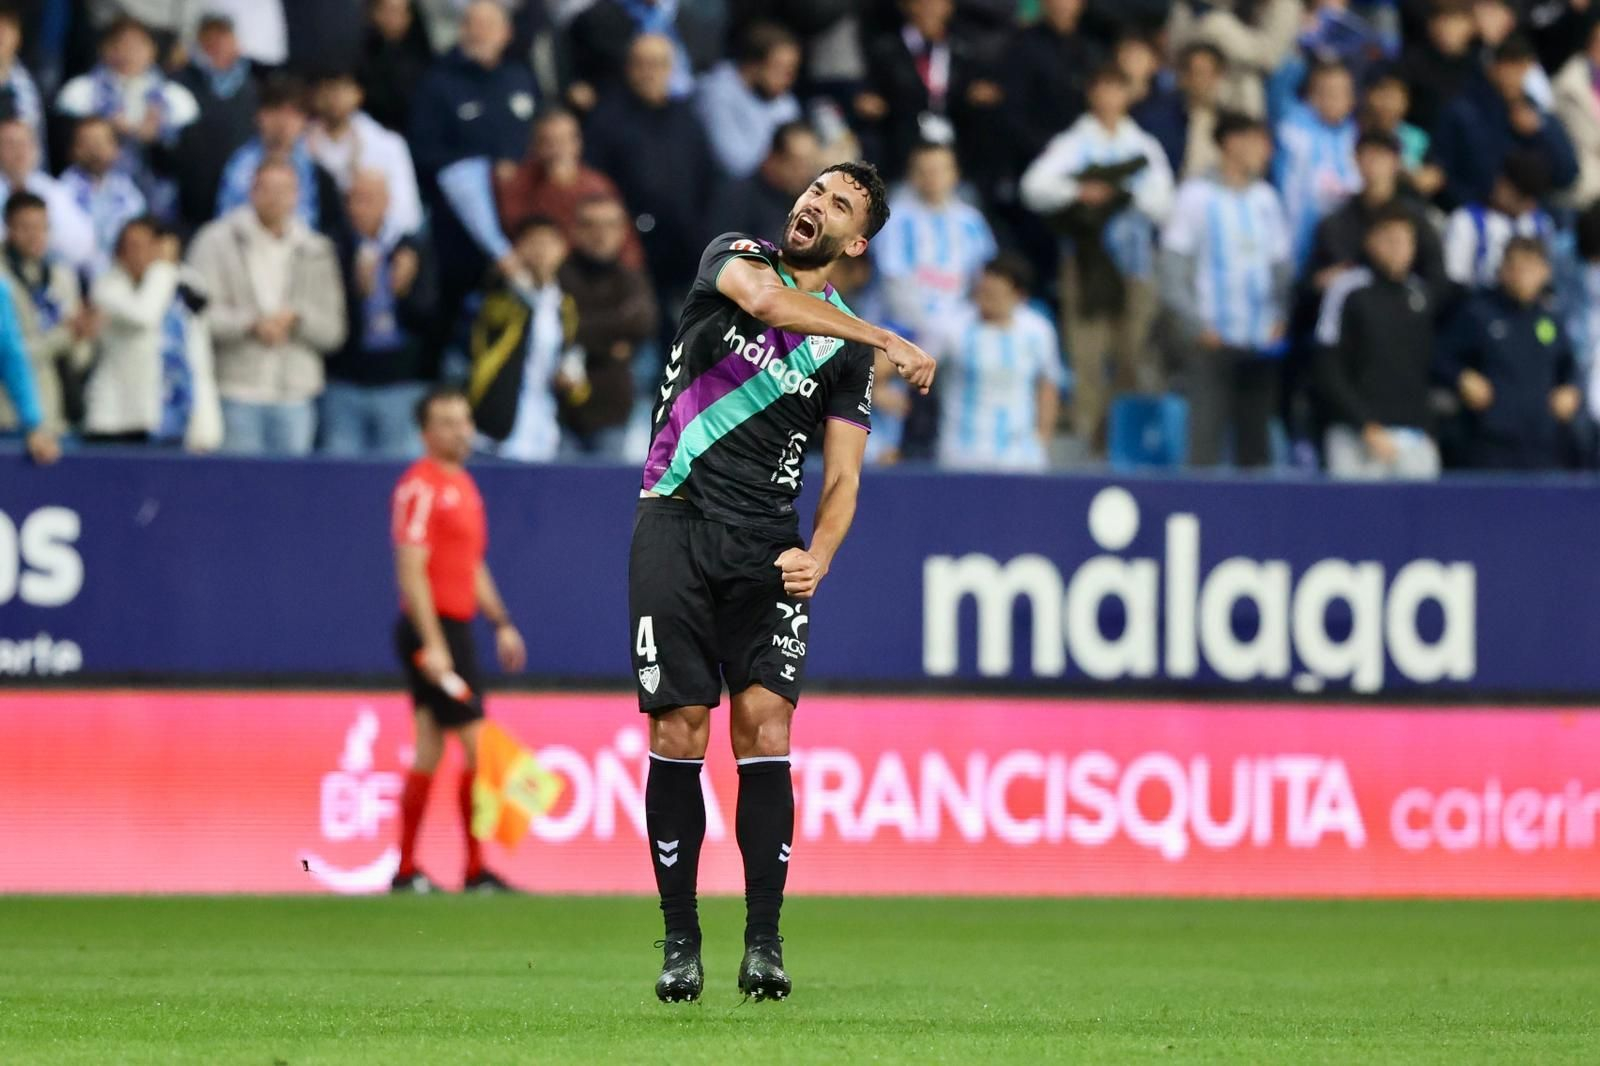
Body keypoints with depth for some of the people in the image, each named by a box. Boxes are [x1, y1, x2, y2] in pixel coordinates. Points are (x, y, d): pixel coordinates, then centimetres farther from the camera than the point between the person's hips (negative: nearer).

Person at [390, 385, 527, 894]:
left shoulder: (463, 485, 16)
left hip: (456, 628, 9)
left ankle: (406, 870, 12)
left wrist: (501, 623, 19)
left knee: (429, 750, 10)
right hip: (434, 629, -9)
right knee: (476, 743, -9)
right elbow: (412, 571, -18)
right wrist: (432, 644, -23)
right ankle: (475, 870, -6)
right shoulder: (421, 486, -12)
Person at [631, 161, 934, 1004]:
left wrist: (818, 555, -13)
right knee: (677, 730, -5)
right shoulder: (734, 258, 8)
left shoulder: (848, 353, 11)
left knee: (764, 725, -11)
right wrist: (889, 341, -16)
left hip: (766, 549, 1)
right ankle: (680, 942, 0)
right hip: (675, 524, -1)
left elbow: (842, 476, 7)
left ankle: (762, 944, -9)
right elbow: (761, 297, -16)